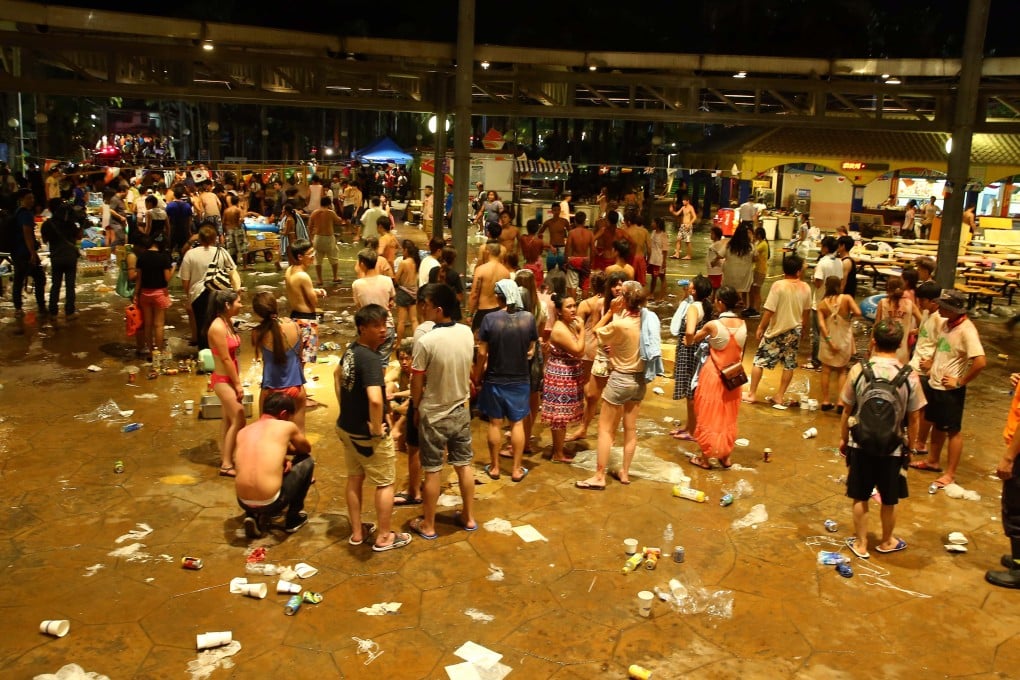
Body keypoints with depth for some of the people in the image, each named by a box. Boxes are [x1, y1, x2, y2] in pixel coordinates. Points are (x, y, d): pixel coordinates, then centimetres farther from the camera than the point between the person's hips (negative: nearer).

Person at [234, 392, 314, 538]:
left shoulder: (243, 432, 13)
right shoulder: (287, 427, 1)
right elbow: (307, 449, 22)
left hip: (243, 502, 5)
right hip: (270, 503, -5)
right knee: (307, 461, 18)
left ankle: (253, 516, 18)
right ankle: (294, 518, 25)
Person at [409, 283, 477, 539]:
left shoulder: (426, 341, -24)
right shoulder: (467, 333, -7)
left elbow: (417, 383, -13)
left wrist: (416, 408, 3)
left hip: (433, 415, -5)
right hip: (461, 411, 5)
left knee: (432, 471, 8)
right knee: (463, 465, 18)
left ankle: (428, 525, 23)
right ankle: (469, 517, 31)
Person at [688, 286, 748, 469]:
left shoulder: (713, 325, -20)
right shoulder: (743, 324, -7)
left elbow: (691, 339, -2)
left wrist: (689, 341, 22)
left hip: (713, 375, -4)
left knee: (709, 416, 9)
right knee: (727, 416, 18)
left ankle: (705, 458, 19)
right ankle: (725, 456, 30)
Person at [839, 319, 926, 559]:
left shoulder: (858, 371, -13)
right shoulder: (909, 377, -14)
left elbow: (847, 411, -4)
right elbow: (914, 418, -5)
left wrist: (843, 438, 11)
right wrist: (909, 447, 10)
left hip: (861, 445, 0)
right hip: (893, 448, 0)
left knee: (860, 498, 16)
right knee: (889, 500, 20)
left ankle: (860, 544, 27)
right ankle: (886, 542, 38)